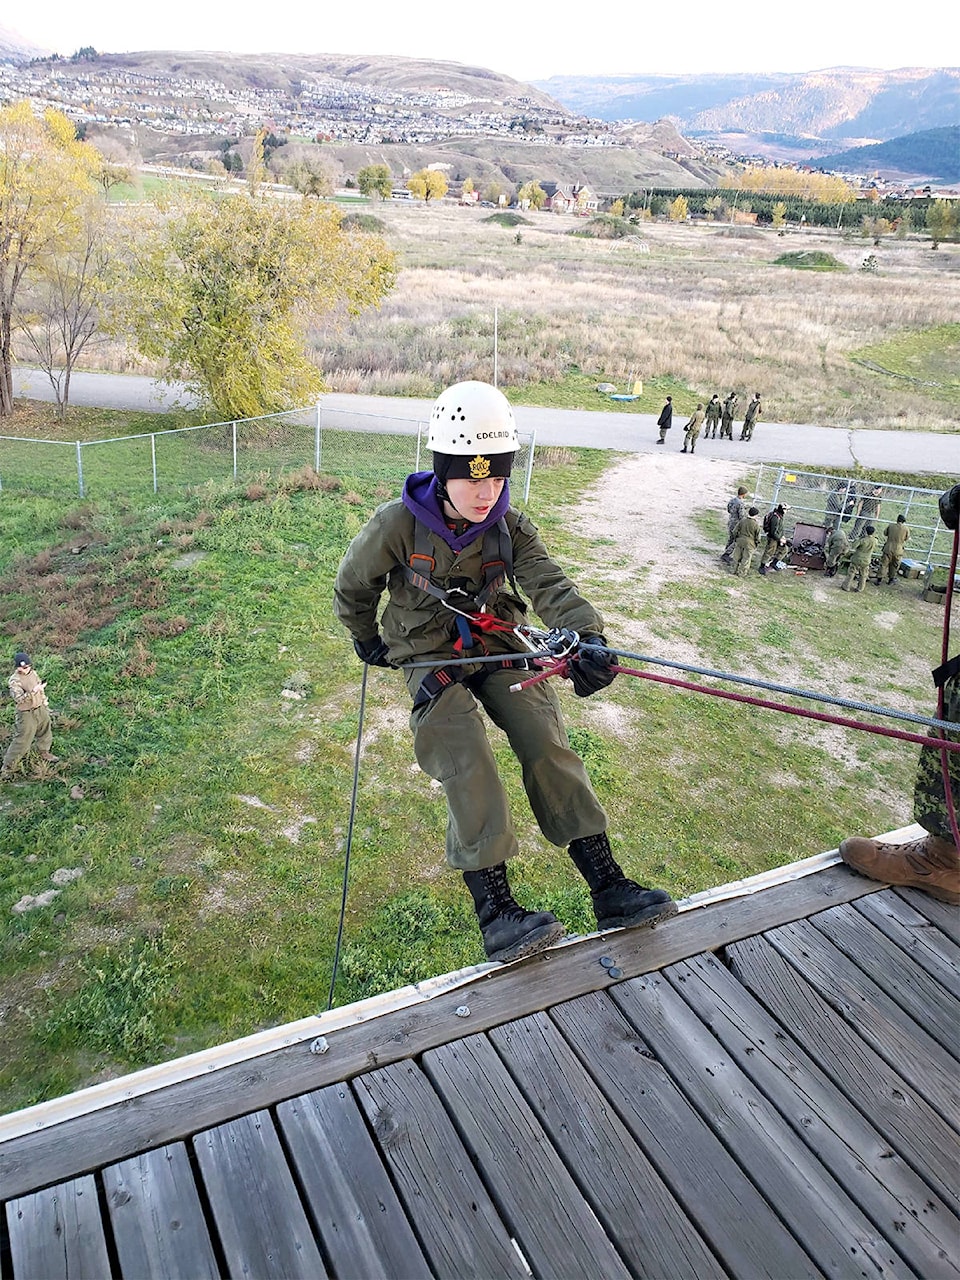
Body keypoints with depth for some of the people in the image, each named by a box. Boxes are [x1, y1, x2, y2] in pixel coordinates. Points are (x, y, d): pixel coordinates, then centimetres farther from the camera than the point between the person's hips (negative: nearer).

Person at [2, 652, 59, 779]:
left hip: (40, 709, 7)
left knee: (45, 732, 23)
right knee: (22, 741, -5)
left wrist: (45, 704, 19)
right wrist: (34, 691, -40)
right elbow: (19, 698, -32)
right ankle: (7, 767, 6)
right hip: (26, 714, -7)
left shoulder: (33, 673, 1)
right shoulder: (14, 681, -20)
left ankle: (44, 753, 49)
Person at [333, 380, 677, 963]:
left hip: (497, 646, 3)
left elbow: (550, 584, -24)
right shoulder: (398, 525, -14)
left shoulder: (510, 527, -7)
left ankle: (608, 887, -10)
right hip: (430, 656, -2)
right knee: (467, 760, -24)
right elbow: (352, 586, 4)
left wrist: (588, 636, -42)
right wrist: (368, 640, 16)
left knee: (547, 744, -14)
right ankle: (495, 908, -24)